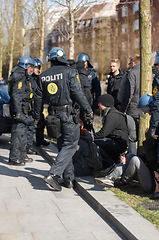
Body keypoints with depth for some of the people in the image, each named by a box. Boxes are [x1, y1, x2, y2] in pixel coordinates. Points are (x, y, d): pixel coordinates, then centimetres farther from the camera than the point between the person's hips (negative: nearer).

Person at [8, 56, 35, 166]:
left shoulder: (23, 77, 19)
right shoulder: (20, 77, -15)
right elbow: (16, 95, -22)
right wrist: (18, 113, -26)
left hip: (23, 108, 11)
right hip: (19, 108, -11)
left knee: (23, 132, 17)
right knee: (18, 132, -9)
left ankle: (22, 155, 27)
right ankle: (14, 158, -4)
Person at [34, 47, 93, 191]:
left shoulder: (43, 76, 8)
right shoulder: (69, 72, -7)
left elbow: (39, 97, 13)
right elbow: (78, 93, -12)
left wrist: (37, 117, 23)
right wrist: (89, 110, -8)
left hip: (54, 114, 6)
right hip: (68, 114, -5)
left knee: (63, 145, 14)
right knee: (70, 145, -1)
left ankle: (69, 179, 17)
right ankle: (53, 174, -14)